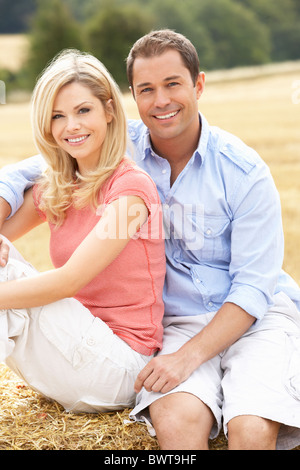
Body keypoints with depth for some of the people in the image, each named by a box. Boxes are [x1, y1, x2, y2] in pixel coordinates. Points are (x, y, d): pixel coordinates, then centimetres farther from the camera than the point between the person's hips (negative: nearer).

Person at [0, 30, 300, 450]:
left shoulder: (245, 171, -8)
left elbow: (254, 287, -8)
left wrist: (188, 356, -19)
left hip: (258, 317, -1)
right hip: (179, 321, 1)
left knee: (252, 428, -30)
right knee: (176, 419, -31)